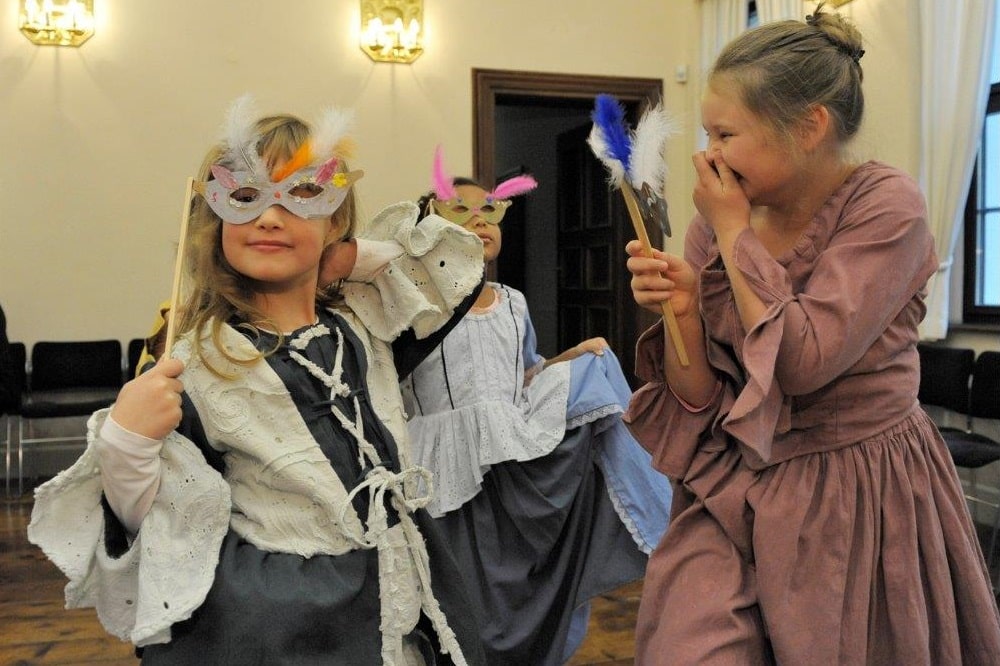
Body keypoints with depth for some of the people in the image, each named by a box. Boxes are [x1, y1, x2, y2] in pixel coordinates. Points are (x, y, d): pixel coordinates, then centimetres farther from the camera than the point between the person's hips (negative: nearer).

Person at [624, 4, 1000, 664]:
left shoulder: (887, 206, -11)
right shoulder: (715, 225, -1)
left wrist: (734, 231, -15)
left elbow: (801, 364, -22)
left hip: (862, 498, -2)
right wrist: (683, 313, -18)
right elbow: (700, 400, 0)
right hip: (736, 491, 3)